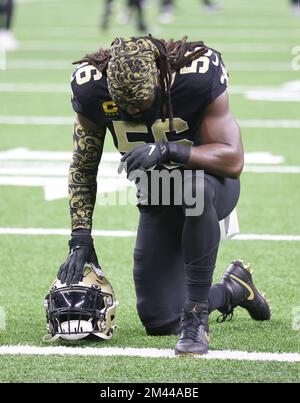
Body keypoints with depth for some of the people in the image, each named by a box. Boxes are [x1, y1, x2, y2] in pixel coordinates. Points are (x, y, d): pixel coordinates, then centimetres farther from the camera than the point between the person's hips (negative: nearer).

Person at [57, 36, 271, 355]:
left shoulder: (199, 75, -28)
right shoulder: (91, 87, -18)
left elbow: (233, 160, -29)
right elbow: (83, 167, -4)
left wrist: (168, 151, -43)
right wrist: (80, 238, -11)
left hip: (212, 187, -4)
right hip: (158, 201, 4)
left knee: (195, 184, -43)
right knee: (160, 322, -1)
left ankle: (196, 313, -31)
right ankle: (234, 289, 29)